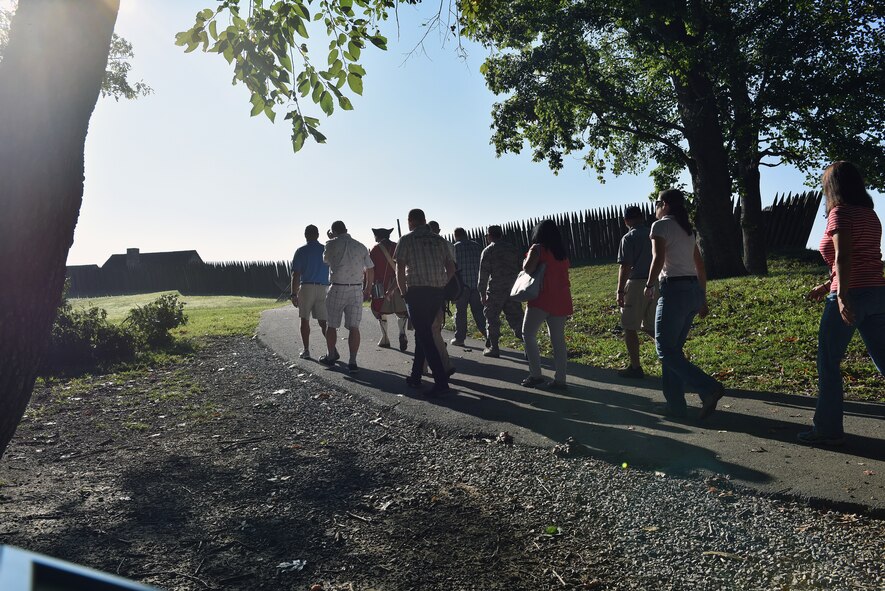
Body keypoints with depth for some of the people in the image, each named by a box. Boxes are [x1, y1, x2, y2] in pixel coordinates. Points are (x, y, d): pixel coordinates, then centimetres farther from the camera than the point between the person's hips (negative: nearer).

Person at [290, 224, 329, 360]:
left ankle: (306, 350, 10)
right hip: (323, 288, 2)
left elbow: (296, 275, -6)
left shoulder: (301, 251, -2)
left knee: (305, 320, 9)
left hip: (306, 288, -2)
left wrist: (294, 294, -3)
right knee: (323, 321, 6)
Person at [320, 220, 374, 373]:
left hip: (337, 289, -2)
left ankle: (331, 356, 28)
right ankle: (352, 361, -4)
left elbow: (326, 260, 18)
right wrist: (367, 290, 19)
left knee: (332, 325, 14)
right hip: (356, 290, 2)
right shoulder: (361, 246, 6)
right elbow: (370, 271, 8)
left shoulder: (332, 244, -3)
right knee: (354, 327, 2)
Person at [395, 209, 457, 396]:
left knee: (425, 337, -4)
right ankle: (415, 376, 23)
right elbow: (451, 268, 10)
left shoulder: (407, 240, -2)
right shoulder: (440, 240, 12)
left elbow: (400, 270, -7)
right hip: (437, 293, 6)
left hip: (416, 292, -5)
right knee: (423, 333, 18)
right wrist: (440, 286, 15)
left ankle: (441, 382, -11)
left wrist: (404, 293, 3)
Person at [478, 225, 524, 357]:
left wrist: (482, 293, -2)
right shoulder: (513, 249, 12)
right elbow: (521, 269, 12)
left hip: (495, 290, -4)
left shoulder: (488, 251, -3)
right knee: (516, 318, 8)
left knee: (492, 317, 7)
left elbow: (483, 274, -6)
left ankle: (493, 347, 9)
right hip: (513, 290, 5)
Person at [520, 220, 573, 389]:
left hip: (542, 299, -6)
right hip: (560, 300, 7)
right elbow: (562, 272, 19)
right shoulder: (562, 251, 15)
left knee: (528, 334, 3)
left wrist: (526, 261, 3)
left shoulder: (538, 249, -5)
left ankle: (536, 374, -3)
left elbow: (528, 268, -17)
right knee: (558, 339, 7)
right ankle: (560, 379, 6)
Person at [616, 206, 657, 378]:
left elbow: (625, 267, -14)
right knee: (649, 326, 18)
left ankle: (635, 367, 7)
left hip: (636, 285, -7)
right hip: (656, 285, 7)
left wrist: (620, 290, -10)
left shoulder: (629, 238, -9)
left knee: (630, 328, 3)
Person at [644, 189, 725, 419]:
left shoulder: (661, 225, -5)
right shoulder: (687, 229, 20)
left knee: (665, 350, -4)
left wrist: (649, 285, -5)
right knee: (674, 349, 13)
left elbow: (658, 259, -19)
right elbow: (700, 266, 20)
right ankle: (675, 406, 14)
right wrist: (703, 300, 22)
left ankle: (709, 388, -15)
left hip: (674, 290, -8)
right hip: (693, 290, 9)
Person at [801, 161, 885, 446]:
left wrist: (842, 296, -28)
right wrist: (827, 286, 25)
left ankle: (828, 429, 9)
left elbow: (843, 257, -20)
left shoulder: (840, 213, -8)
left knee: (828, 364, 2)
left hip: (852, 296, -8)